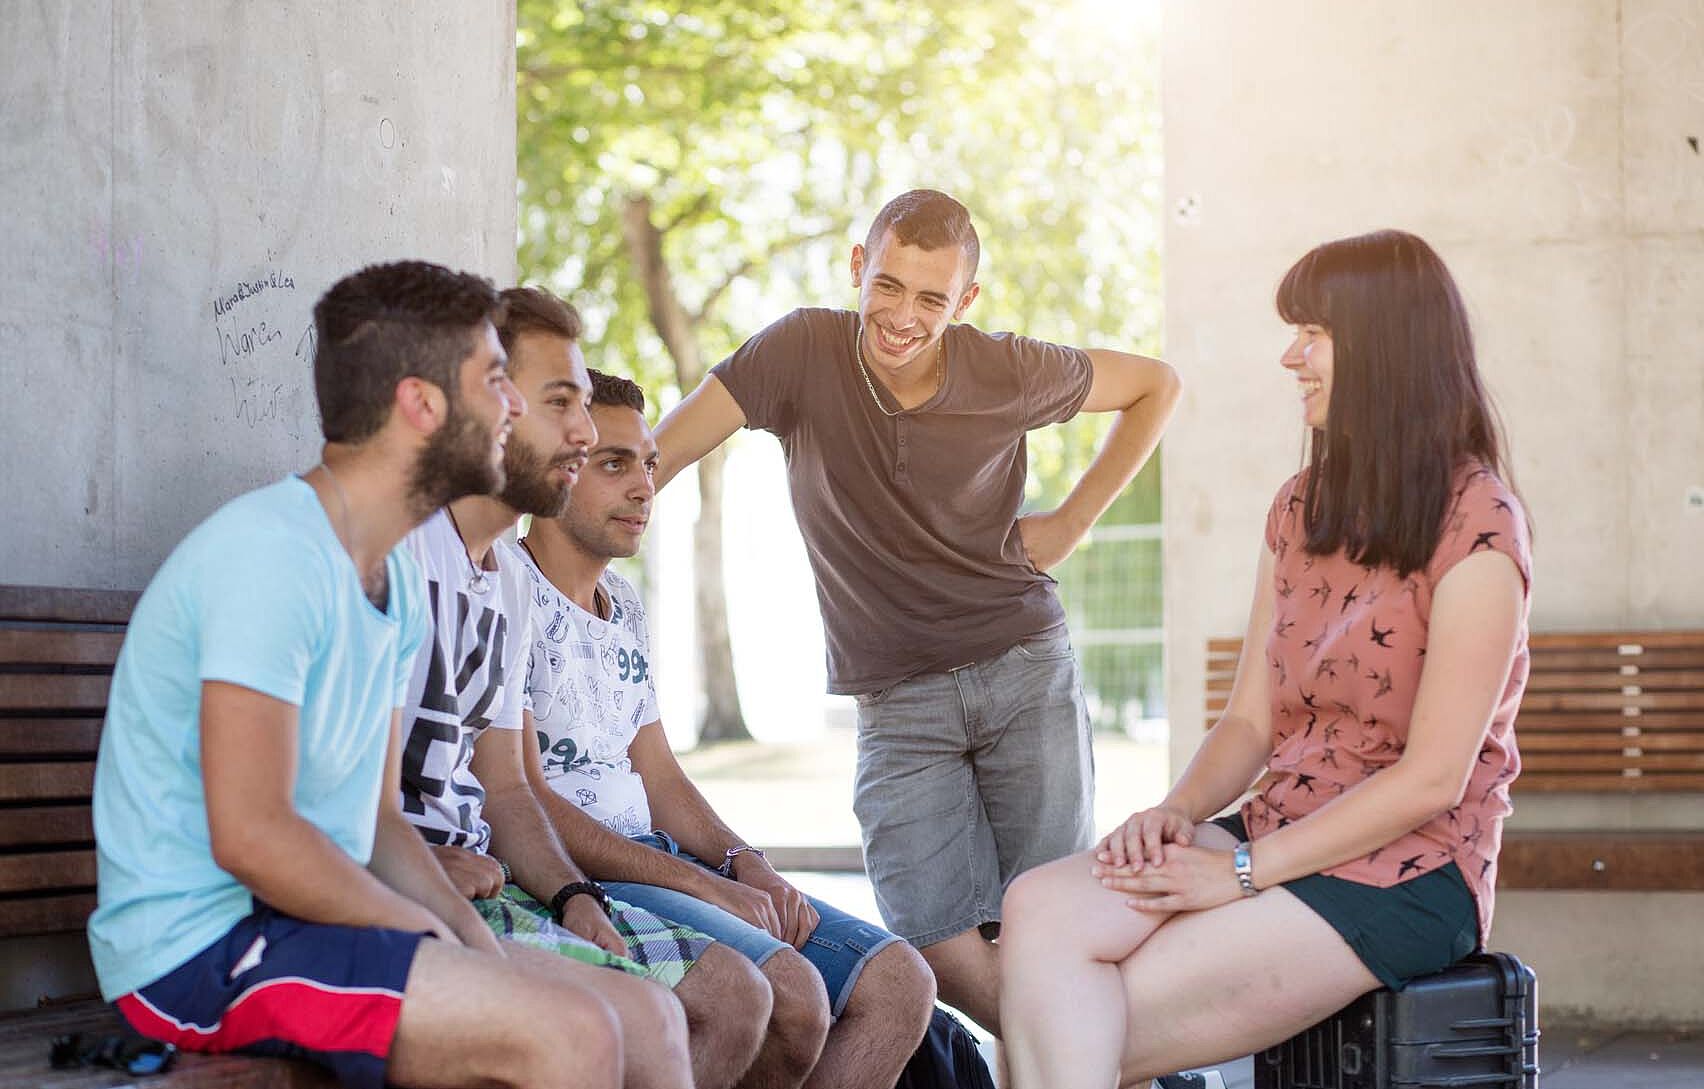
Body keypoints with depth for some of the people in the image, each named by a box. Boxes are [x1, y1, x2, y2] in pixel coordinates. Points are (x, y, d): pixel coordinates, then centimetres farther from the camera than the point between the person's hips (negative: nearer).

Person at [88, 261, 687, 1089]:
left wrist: (482, 948, -1)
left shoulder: (398, 584, 15)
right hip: (198, 944, -10)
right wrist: (439, 940, -14)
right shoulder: (272, 548, -17)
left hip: (316, 922, 10)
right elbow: (250, 834, -23)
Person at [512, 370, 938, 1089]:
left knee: (898, 985, -4)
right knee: (790, 995, -31)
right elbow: (520, 801, -15)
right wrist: (700, 885, -16)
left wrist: (745, 865, 1)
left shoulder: (623, 606, 22)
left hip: (657, 858, 9)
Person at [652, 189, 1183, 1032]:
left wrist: (1072, 522, 6)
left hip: (1024, 674, 0)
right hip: (897, 702, 0)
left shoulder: (1007, 373, -4)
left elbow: (1154, 385, 13)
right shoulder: (802, 352, -8)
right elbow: (649, 462, -13)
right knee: (940, 947, -10)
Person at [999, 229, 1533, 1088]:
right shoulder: (1300, 510, 15)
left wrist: (1243, 870, -15)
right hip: (1279, 834, 7)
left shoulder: (1473, 526, -10)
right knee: (1041, 909, -22)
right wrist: (1179, 811, -7)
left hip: (1401, 876, -7)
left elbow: (1432, 779, -14)